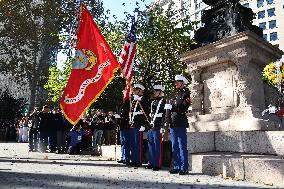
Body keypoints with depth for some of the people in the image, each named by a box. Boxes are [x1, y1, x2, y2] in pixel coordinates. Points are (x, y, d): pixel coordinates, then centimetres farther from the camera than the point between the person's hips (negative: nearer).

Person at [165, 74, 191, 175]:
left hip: (181, 124, -7)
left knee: (182, 147, -2)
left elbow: (184, 108, -14)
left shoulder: (185, 93, -2)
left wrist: (172, 107, -16)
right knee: (174, 147, 11)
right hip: (172, 124, 7)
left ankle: (184, 168, 5)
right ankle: (176, 167, 20)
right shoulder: (174, 95, 19)